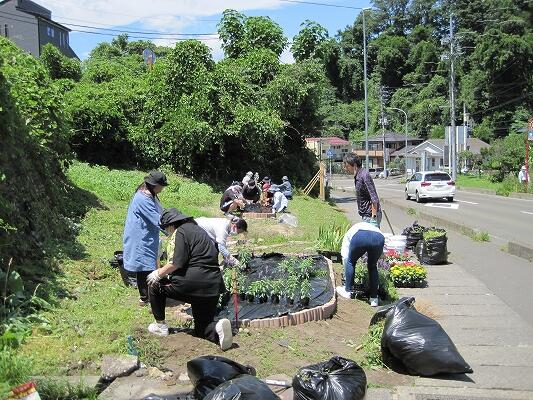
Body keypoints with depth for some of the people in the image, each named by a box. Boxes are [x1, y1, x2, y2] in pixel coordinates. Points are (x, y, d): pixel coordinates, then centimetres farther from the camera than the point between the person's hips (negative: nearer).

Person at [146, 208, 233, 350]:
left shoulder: (180, 232, -6)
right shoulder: (198, 229, 21)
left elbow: (176, 263, -16)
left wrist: (159, 273, 1)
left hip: (194, 284, -8)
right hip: (213, 288, 8)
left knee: (155, 285, 16)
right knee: (202, 329, 18)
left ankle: (160, 325, 20)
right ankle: (217, 328, -14)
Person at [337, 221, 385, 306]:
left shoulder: (350, 233, 38)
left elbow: (345, 256, 32)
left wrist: (347, 277, 41)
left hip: (359, 237, -3)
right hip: (379, 238, 3)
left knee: (350, 262, 26)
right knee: (372, 266, 27)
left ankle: (347, 291, 35)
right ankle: (374, 298, 28)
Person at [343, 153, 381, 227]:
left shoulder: (364, 175, -19)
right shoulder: (357, 176, 10)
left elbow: (374, 199, -22)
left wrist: (373, 216, -22)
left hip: (371, 216, -9)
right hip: (366, 215, 9)